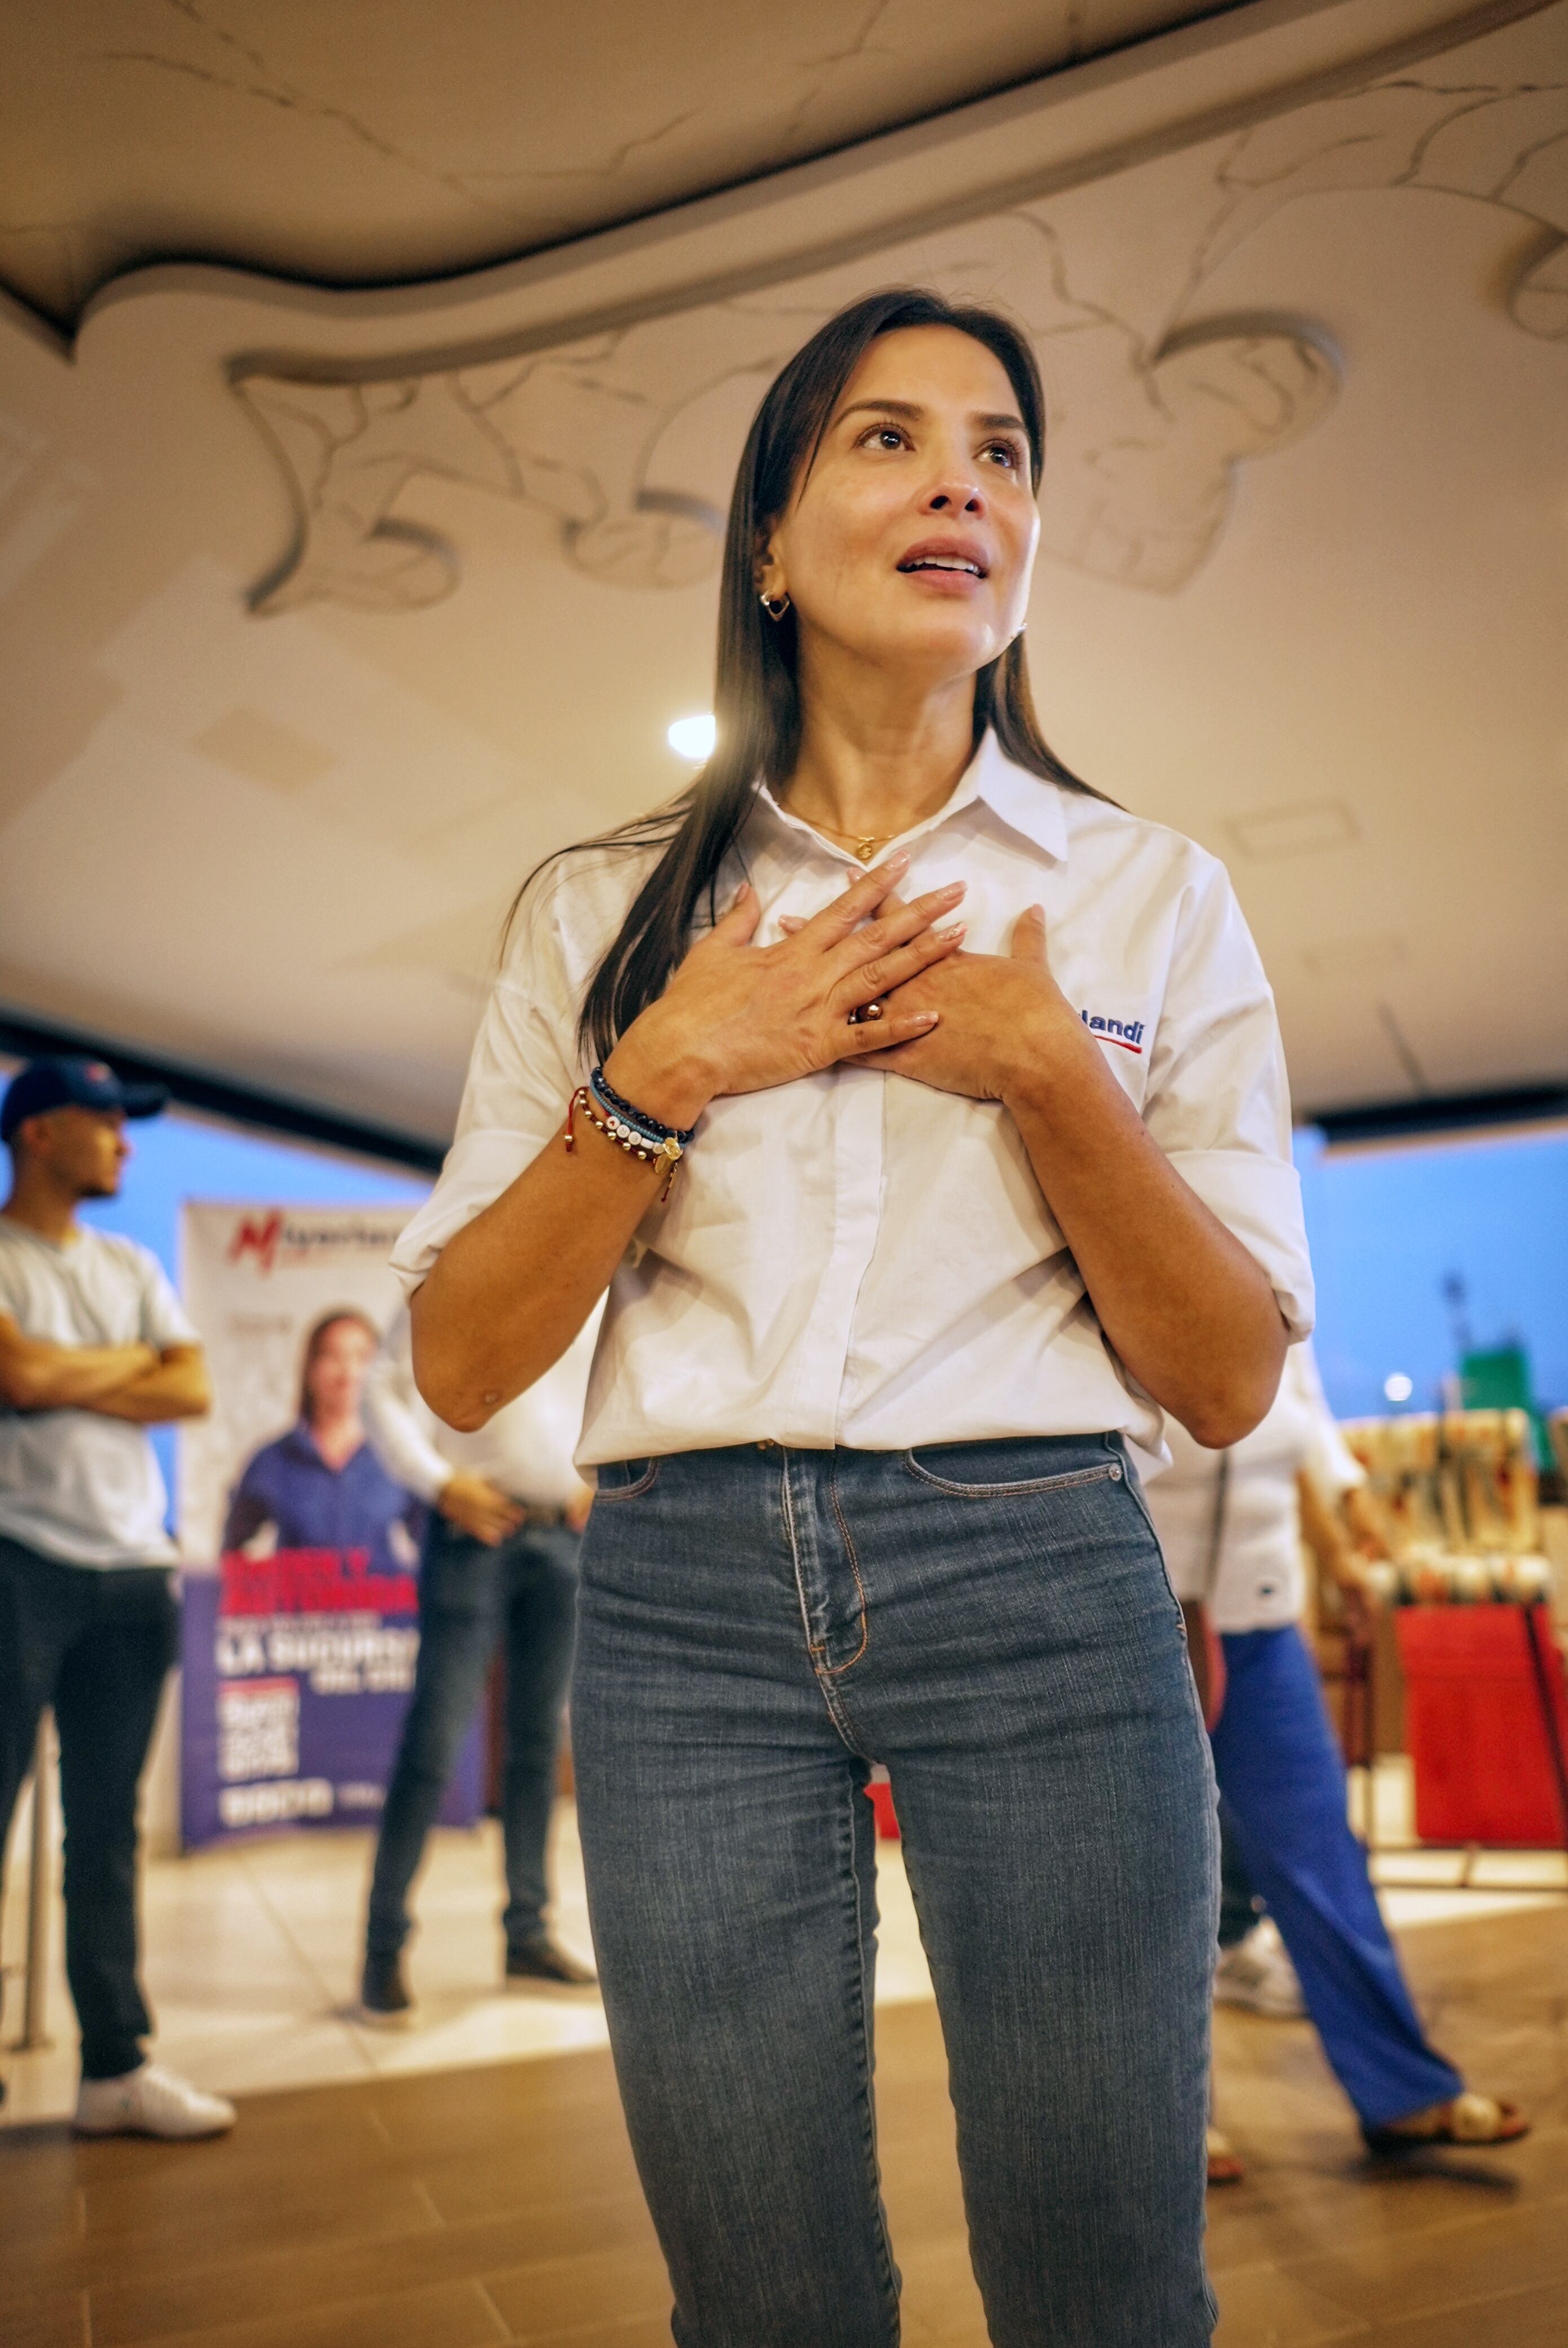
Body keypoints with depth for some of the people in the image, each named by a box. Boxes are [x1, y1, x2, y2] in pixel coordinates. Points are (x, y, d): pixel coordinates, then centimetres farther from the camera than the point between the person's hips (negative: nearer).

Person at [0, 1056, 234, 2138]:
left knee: (109, 1830, 10)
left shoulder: (131, 1266, 18)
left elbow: (194, 1391, 7)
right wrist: (130, 1361, 1)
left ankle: (117, 2066, 17)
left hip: (133, 1568, 6)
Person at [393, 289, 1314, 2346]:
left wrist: (1045, 1071, -11)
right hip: (688, 1600, 1)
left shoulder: (1151, 895, 6)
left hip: (1040, 1583, 0)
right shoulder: (608, 911, 7)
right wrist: (658, 1077, -10)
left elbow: (1233, 1385, 2)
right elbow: (459, 1366, 3)